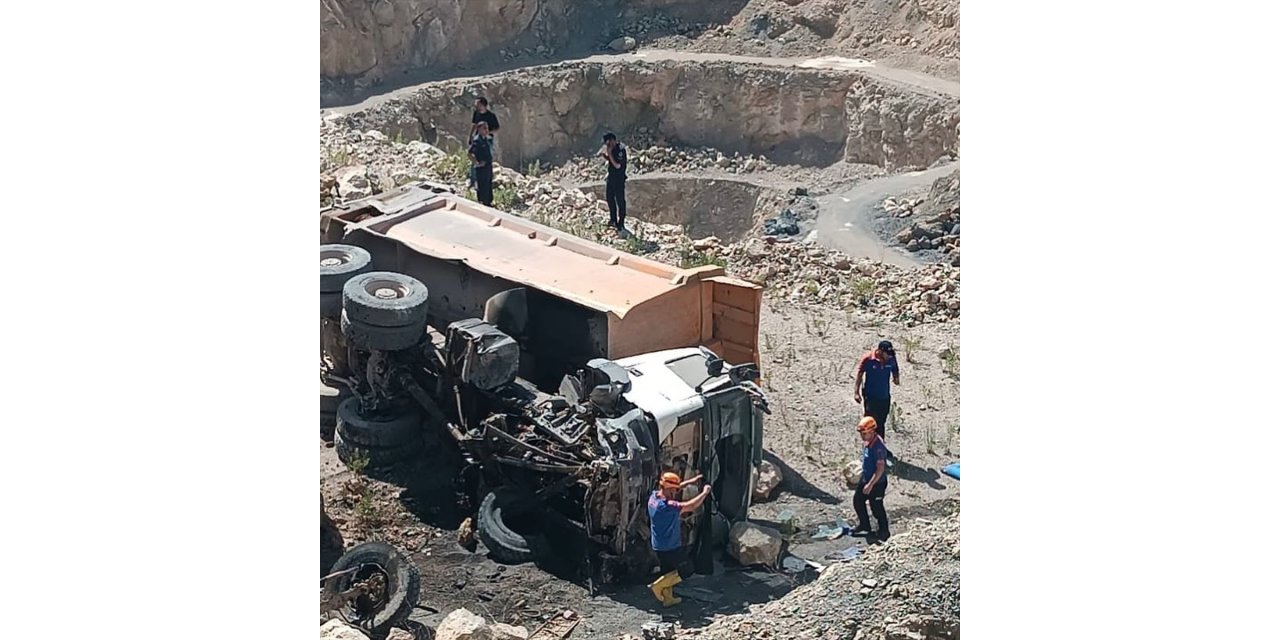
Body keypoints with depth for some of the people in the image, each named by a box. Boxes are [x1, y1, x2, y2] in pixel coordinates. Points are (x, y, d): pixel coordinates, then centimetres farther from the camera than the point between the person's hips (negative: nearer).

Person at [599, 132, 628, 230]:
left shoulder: (620, 149, -22)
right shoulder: (611, 148, 3)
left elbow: (617, 165, -26)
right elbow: (607, 159, 19)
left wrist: (609, 154, -26)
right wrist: (603, 154, -2)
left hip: (619, 179, -9)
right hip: (611, 177, 9)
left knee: (620, 201, -1)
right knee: (610, 198, 18)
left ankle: (621, 222, 7)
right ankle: (613, 219, 32)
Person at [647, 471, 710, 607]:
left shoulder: (654, 496, -4)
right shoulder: (668, 506, -30)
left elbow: (672, 491, 14)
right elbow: (691, 506, -28)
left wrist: (689, 482, 13)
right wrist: (705, 492, -14)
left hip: (658, 545, 9)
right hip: (670, 547, -9)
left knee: (668, 572, 23)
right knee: (685, 571, 8)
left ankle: (667, 598, 32)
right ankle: (657, 585, 3)